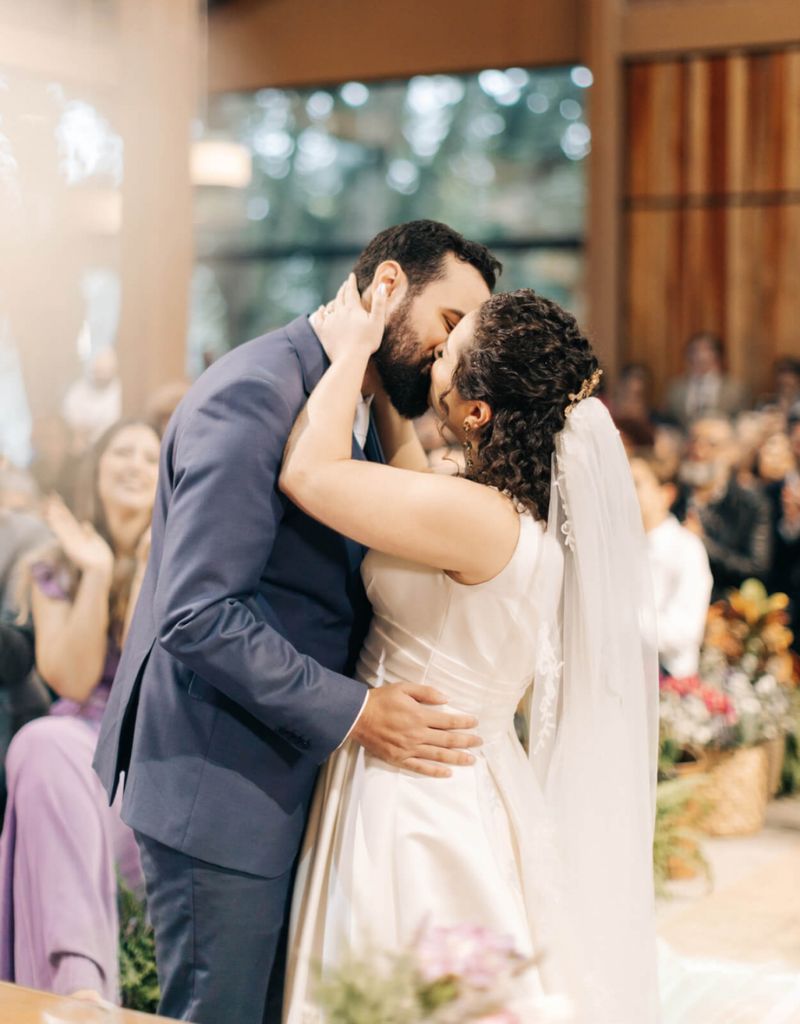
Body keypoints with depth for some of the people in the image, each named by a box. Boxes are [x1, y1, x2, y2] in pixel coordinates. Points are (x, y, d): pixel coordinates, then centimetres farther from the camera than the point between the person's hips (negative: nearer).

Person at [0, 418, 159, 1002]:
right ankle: (77, 973, -50)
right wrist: (96, 575, -10)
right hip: (83, 741, 1)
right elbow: (73, 681, -4)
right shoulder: (56, 569, 11)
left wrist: (148, 570, -14)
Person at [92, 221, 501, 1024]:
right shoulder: (255, 394, -19)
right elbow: (200, 613, -25)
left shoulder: (363, 410, 13)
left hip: (293, 778, 10)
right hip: (220, 790, -10)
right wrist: (353, 714, -23)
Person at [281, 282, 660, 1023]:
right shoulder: (540, 508, 0)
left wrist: (352, 351, -8)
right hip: (461, 787, 9)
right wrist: (376, 378, 17)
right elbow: (413, 487, 18)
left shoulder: (481, 519, -27)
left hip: (421, 794, -9)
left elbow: (307, 472, -20)